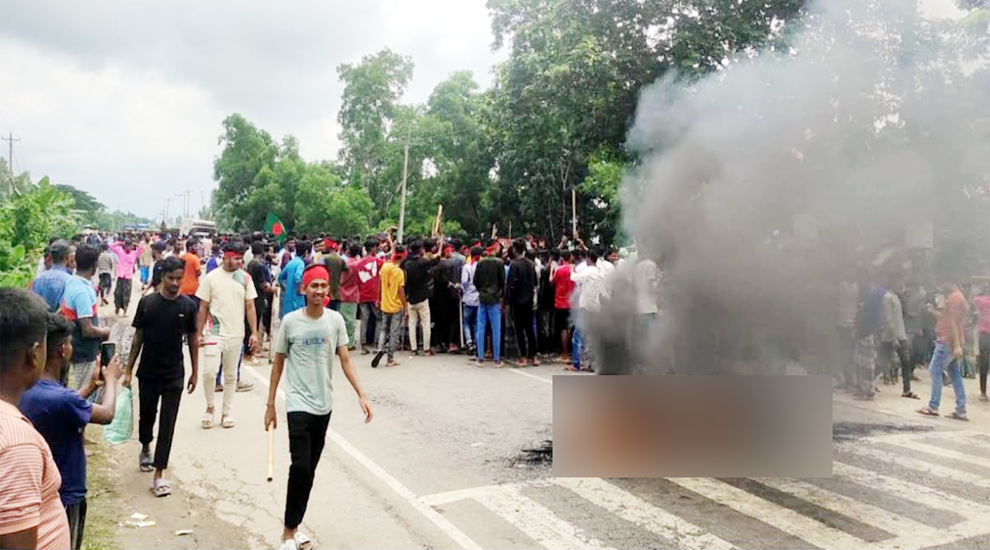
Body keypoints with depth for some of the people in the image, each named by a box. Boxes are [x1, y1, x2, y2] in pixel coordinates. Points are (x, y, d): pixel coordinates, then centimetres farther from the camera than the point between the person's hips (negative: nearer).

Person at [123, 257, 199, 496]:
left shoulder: (189, 305, -5)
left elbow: (193, 339, 3)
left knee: (167, 423, -3)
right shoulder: (147, 303, -5)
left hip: (174, 374, -1)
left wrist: (195, 372, 5)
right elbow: (138, 337, 2)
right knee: (146, 414, 18)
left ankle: (159, 473, 1)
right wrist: (128, 370, 2)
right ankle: (145, 448, 48)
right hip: (148, 372, 1)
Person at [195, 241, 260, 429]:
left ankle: (226, 413, 22)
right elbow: (203, 307, 2)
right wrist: (199, 333, 0)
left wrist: (254, 333, -1)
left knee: (231, 375, 10)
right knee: (209, 372, -9)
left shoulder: (245, 278, 1)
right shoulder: (211, 277, -3)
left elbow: (250, 307, 4)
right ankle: (210, 407, 15)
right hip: (215, 333, -2)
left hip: (236, 334, 2)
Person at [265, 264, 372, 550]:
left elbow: (345, 361, -2)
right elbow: (278, 364, 1)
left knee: (310, 470, 11)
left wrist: (361, 395, -11)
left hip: (324, 405, 3)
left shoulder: (335, 320, -2)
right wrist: (270, 404, 2)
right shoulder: (290, 321, -7)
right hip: (298, 404, -3)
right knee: (301, 467, -11)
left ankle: (293, 526, 25)